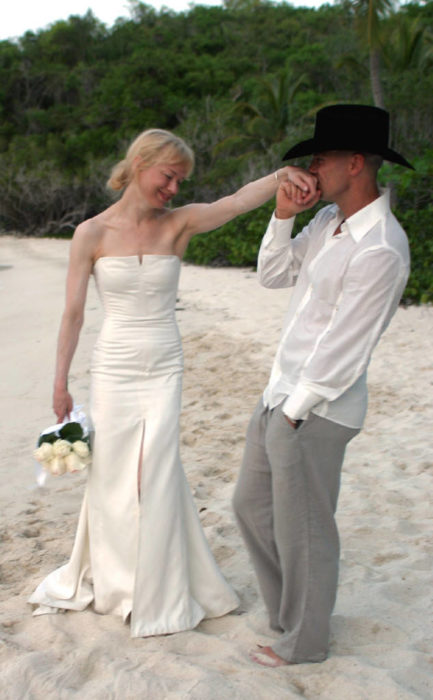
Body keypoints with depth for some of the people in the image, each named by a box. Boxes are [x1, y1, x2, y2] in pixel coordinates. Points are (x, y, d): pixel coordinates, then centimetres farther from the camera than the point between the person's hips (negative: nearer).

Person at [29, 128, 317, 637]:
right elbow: (73, 313, -2)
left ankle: (157, 594, 20)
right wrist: (60, 384, -2)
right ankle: (111, 576, 35)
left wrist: (282, 174, -37)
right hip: (113, 370, -1)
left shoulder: (179, 224, -2)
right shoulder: (92, 233, -5)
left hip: (164, 371, 1)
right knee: (112, 476, 10)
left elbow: (237, 201, -19)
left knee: (156, 477, 2)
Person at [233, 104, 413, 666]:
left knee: (303, 530, 7)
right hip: (282, 393, 10)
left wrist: (296, 409, -14)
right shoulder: (329, 219, 6)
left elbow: (343, 348, -21)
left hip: (316, 410, -10)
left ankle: (304, 641, 29)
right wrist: (283, 217, 0)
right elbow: (273, 275, 15)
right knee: (252, 505, 21)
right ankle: (291, 611, 41)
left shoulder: (379, 249, -23)